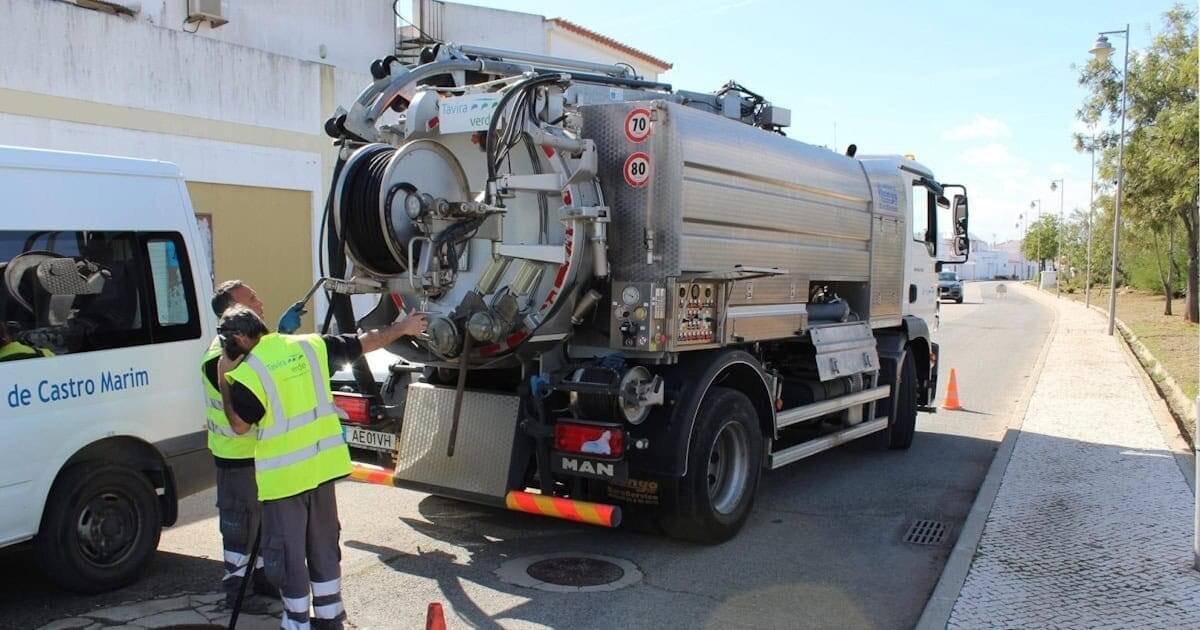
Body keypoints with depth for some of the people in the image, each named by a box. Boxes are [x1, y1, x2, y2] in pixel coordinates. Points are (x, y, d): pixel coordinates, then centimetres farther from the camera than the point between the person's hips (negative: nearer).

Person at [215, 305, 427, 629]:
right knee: (324, 545, 19)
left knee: (287, 554, 9)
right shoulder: (310, 346, 0)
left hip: (283, 475, -6)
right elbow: (366, 342, 7)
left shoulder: (248, 373, -16)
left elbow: (239, 425, -5)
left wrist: (224, 381, 2)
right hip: (322, 465, 6)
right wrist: (404, 328, 20)